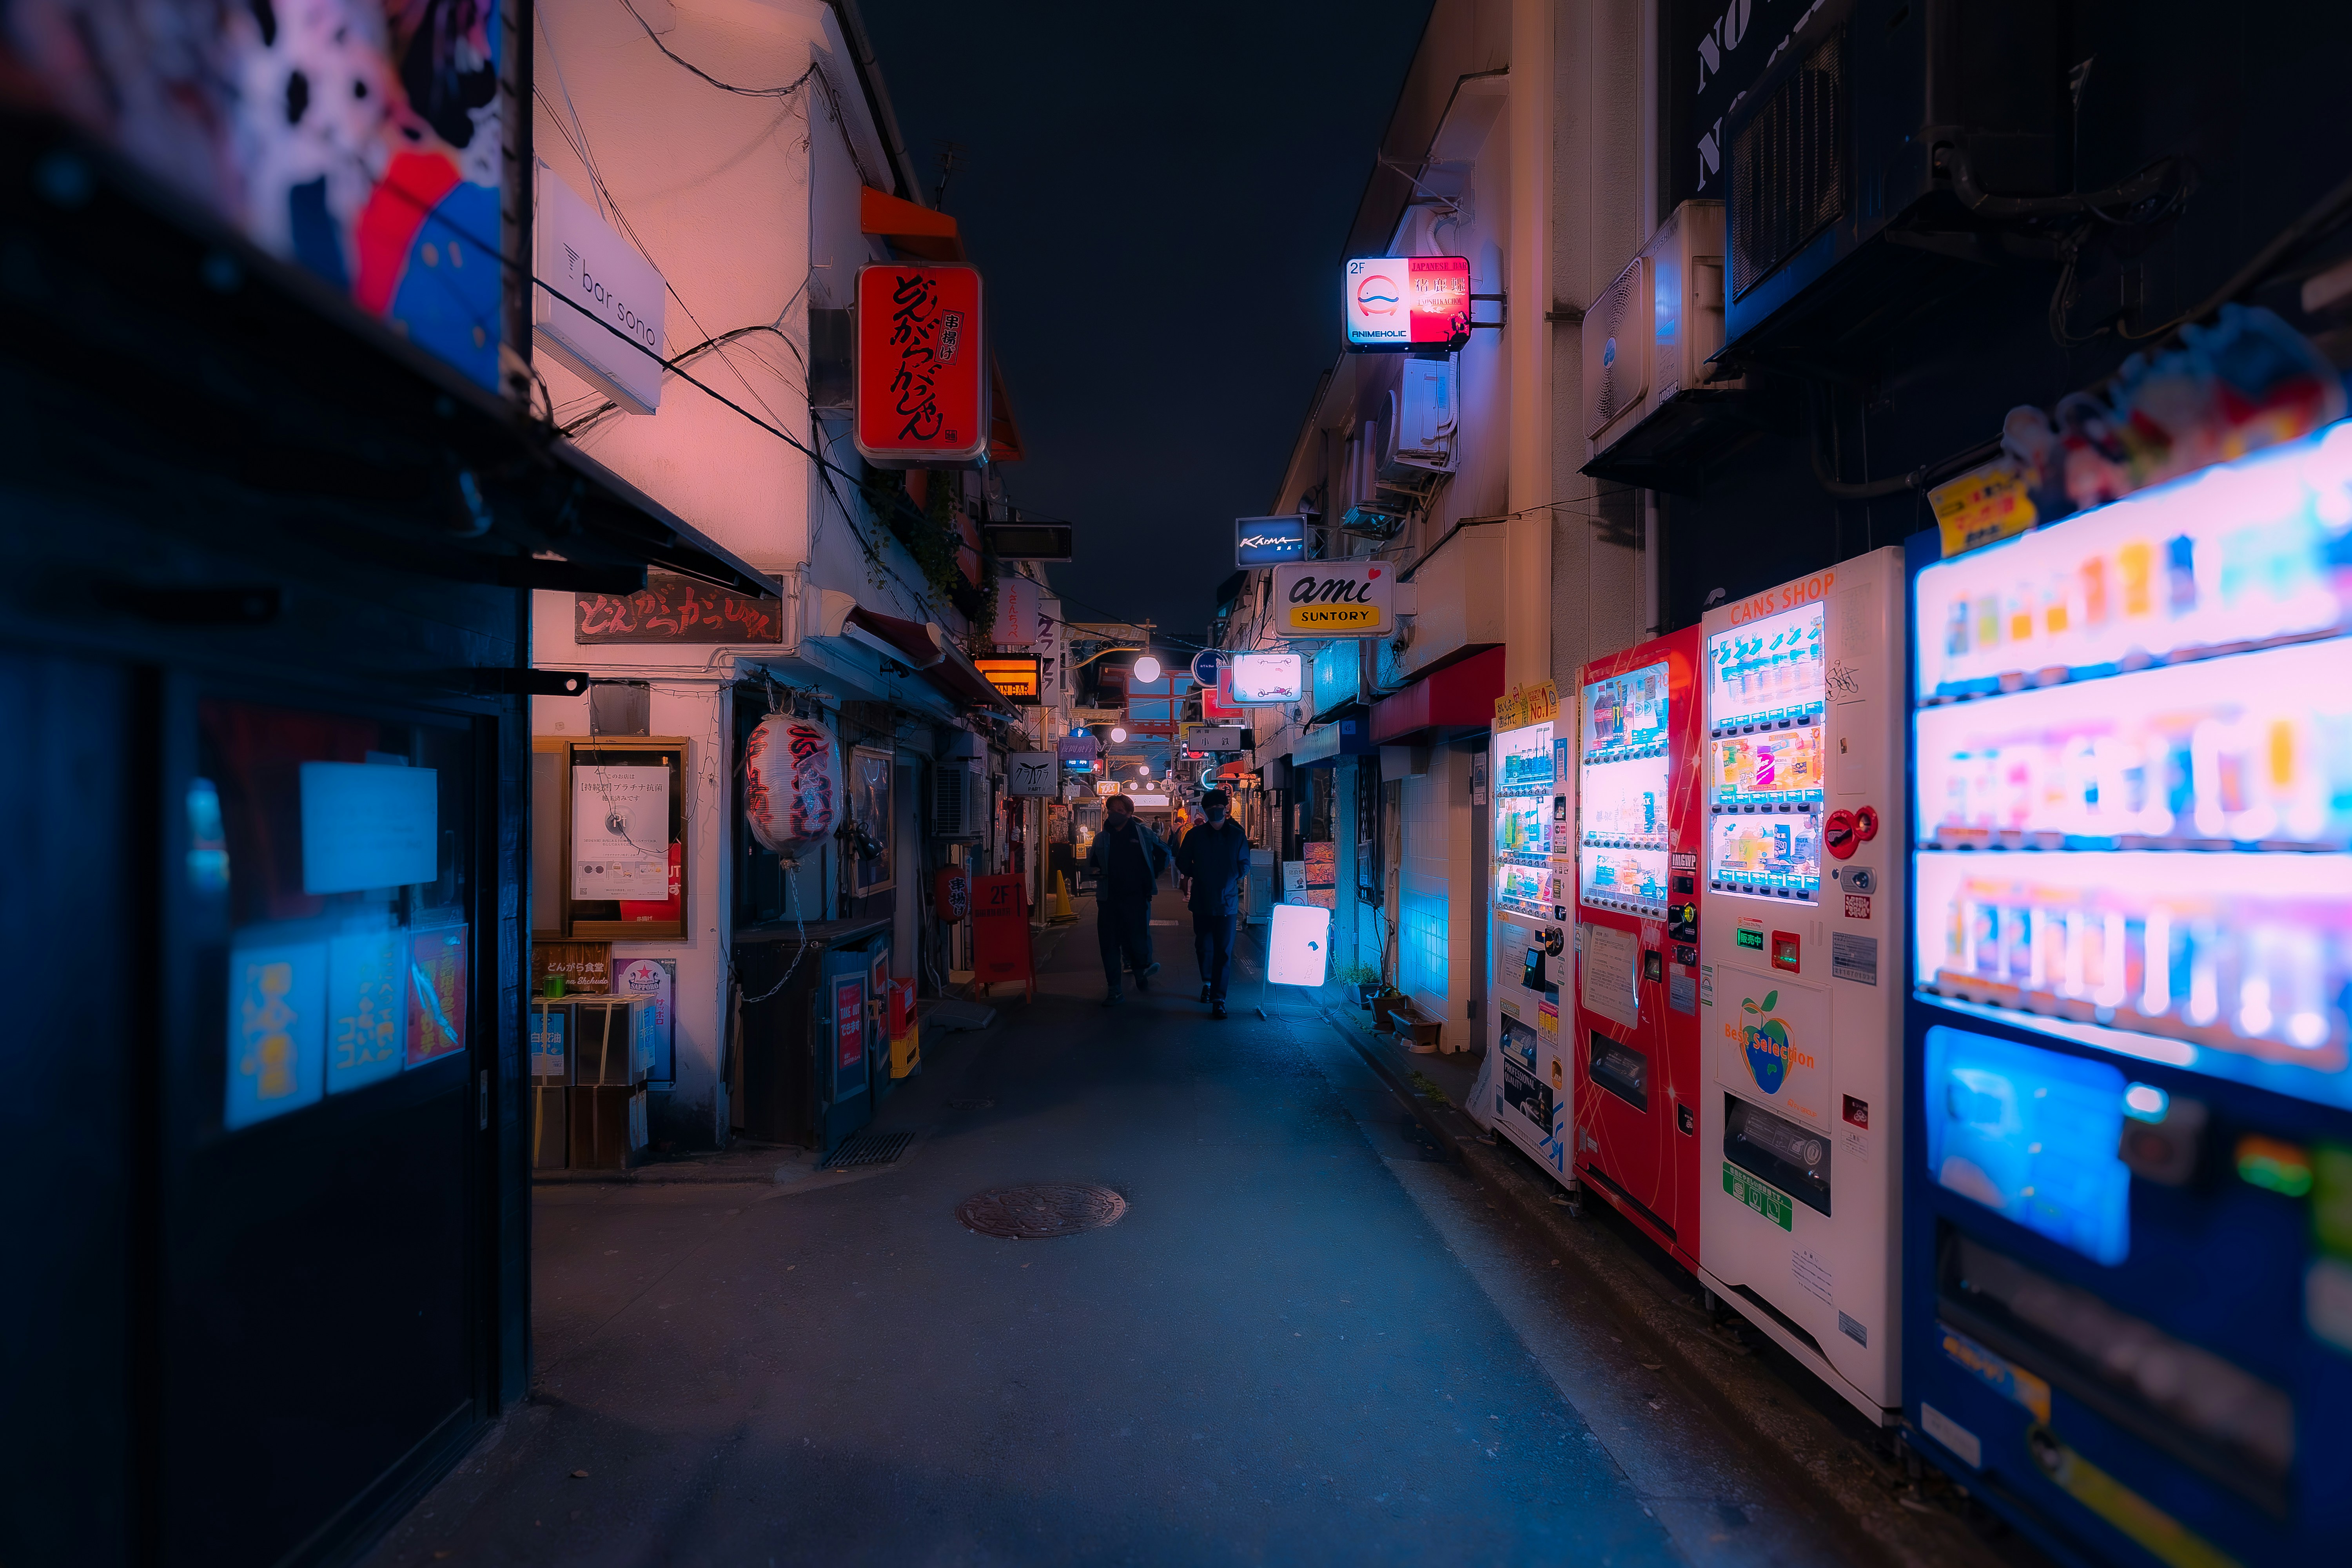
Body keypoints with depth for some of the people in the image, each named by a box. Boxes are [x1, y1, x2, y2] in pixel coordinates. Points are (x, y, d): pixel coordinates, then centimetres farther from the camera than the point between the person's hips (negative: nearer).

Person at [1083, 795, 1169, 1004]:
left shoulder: (1143, 833, 3)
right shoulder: (1101, 838, 11)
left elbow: (1164, 852, 16)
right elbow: (1091, 864, 22)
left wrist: (1154, 873, 8)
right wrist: (1095, 872, 0)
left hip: (1136, 897, -3)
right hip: (1108, 898, 3)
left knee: (1138, 940, -7)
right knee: (1109, 943, 1)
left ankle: (1141, 971, 25)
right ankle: (1115, 990, 10)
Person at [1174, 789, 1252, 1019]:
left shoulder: (1237, 836, 0)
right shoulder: (1195, 835, 1)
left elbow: (1244, 867, 7)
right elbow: (1183, 863, 9)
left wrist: (1230, 881, -2)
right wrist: (1200, 877, 3)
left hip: (1228, 903, -1)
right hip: (1202, 901, 2)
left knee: (1224, 951, -5)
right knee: (1203, 946, 13)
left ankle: (1218, 998, -1)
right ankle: (1208, 982, 38)